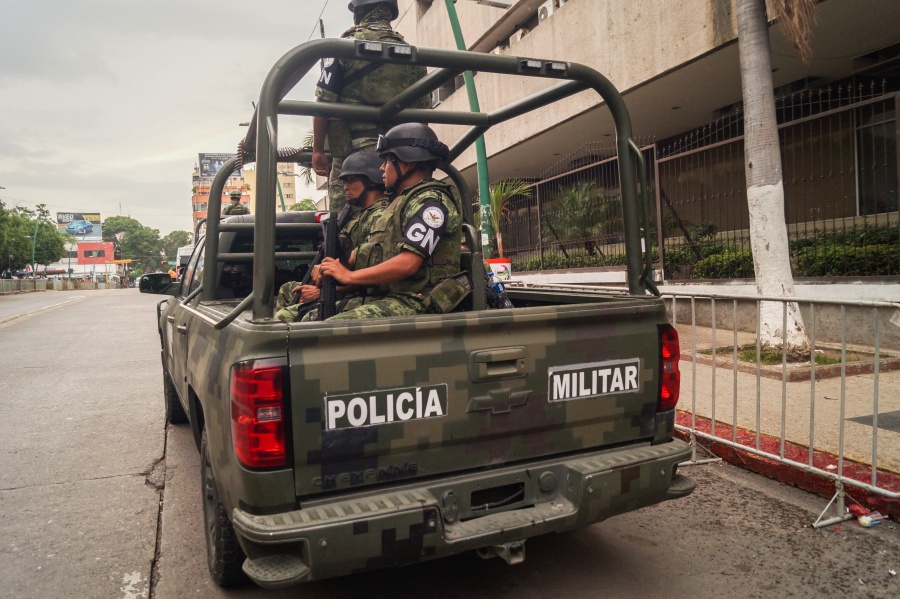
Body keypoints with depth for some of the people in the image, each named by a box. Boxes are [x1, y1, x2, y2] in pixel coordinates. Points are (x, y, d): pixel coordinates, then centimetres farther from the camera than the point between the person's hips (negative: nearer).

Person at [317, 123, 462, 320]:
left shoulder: (430, 201, -8)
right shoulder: (403, 201, 24)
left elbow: (407, 263, -19)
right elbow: (374, 255, 21)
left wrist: (349, 276, -10)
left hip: (413, 304, -9)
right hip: (386, 299, 10)